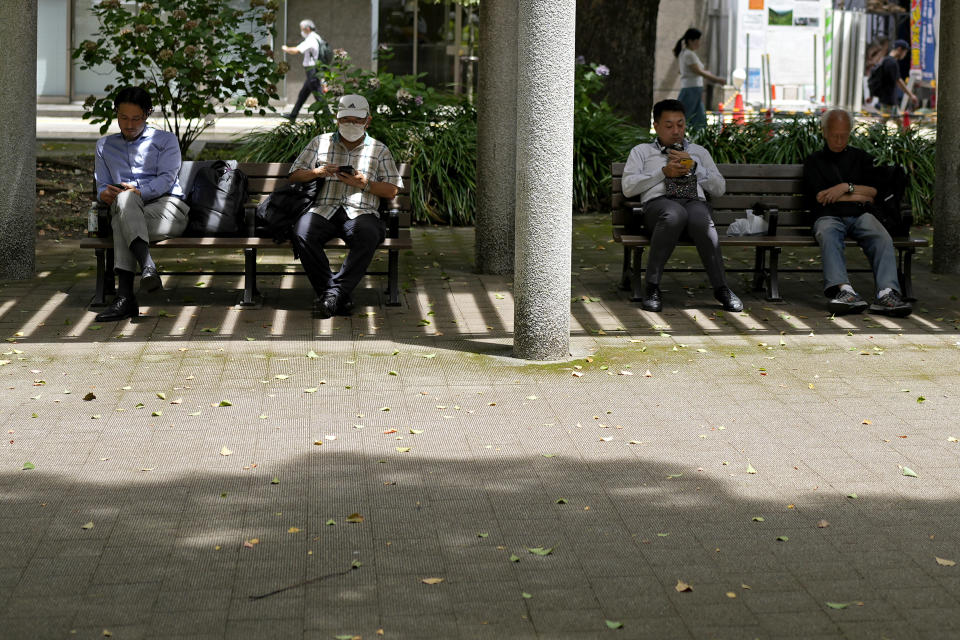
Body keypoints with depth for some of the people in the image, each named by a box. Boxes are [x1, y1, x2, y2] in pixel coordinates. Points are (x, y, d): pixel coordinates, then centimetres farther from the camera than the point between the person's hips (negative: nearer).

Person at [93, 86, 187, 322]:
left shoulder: (166, 140, 15)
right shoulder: (105, 145, 26)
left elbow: (166, 179, -1)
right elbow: (102, 184, 18)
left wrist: (138, 191, -19)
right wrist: (105, 193, -8)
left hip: (167, 204, -2)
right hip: (125, 210, 2)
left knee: (124, 210, -36)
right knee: (124, 199, -38)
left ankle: (125, 296, -53)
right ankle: (147, 266, -57)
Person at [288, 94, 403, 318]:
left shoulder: (379, 150, 19)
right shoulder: (320, 142, 22)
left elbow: (392, 190, 13)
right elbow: (295, 175, 17)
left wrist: (365, 184, -4)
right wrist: (317, 172, -3)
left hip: (361, 212, -1)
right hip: (323, 209, 1)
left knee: (368, 236, -38)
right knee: (302, 232, -33)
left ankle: (334, 293, -34)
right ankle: (339, 297, -30)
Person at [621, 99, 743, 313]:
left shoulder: (699, 152, 31)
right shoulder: (641, 151, 24)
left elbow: (719, 188, 20)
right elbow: (628, 188, 8)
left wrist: (694, 166, 7)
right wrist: (663, 172, 1)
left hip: (695, 202, 2)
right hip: (658, 202, -2)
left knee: (701, 220, -39)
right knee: (674, 214, -42)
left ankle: (721, 288, -38)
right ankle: (652, 287, -36)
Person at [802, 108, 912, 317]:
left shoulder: (861, 157, 26)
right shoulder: (814, 161, 18)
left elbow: (872, 191, 14)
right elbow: (820, 197, 4)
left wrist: (846, 187, -2)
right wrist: (858, 195, 7)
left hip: (860, 215, 2)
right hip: (829, 216, -2)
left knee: (882, 239, -32)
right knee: (828, 236, -40)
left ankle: (887, 293, -52)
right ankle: (846, 291, -59)